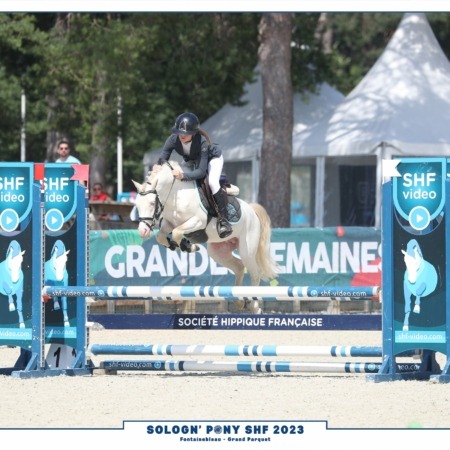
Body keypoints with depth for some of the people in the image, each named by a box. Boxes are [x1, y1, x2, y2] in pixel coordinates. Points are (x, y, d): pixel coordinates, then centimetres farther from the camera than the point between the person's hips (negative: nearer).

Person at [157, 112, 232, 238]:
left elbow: (201, 171, -46)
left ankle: (223, 219, -22)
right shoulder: (174, 139, -31)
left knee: (212, 182, -32)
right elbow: (161, 160, -23)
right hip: (191, 162, 6)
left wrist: (183, 175, -62)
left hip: (212, 158, -6)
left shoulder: (202, 142, -43)